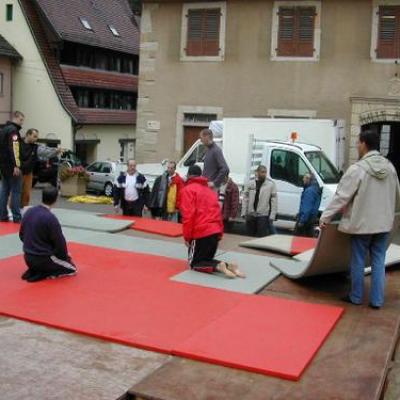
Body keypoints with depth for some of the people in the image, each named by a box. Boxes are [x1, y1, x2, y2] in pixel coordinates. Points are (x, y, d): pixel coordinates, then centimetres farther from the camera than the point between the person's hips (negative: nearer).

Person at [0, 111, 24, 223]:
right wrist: (16, 165, -26)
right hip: (11, 165, -9)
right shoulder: (13, 130, -13)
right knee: (16, 191, -5)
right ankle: (17, 217, -4)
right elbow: (14, 148, -22)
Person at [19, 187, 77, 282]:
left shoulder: (28, 212, -2)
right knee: (72, 268, 12)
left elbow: (22, 236, 9)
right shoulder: (51, 218, -22)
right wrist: (65, 255, 7)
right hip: (43, 259, -7)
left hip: (28, 258, 7)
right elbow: (60, 243, -13)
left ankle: (33, 271, 12)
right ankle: (44, 274, -4)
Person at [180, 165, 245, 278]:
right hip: (215, 232, 6)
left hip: (200, 233, -6)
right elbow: (218, 213, 15)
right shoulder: (210, 190, 18)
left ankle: (218, 266, -19)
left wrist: (187, 237, -6)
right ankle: (227, 266, -6)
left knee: (195, 263, 7)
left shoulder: (188, 189, -2)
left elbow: (188, 215, -11)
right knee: (207, 260, 21)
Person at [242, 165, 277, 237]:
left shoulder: (271, 184, -5)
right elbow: (245, 198, 8)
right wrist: (244, 212, 4)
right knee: (250, 236, 13)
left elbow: (274, 200, -6)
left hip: (263, 215, -4)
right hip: (251, 215, 4)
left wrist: (272, 216, -11)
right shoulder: (251, 183, 5)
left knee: (262, 237, -3)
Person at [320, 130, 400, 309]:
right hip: (384, 223, 5)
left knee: (358, 261, 9)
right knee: (378, 261, 11)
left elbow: (341, 196, -15)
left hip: (362, 223, -5)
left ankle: (356, 297, 21)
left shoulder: (357, 169, -17)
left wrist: (325, 217, -8)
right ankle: (377, 300, 15)